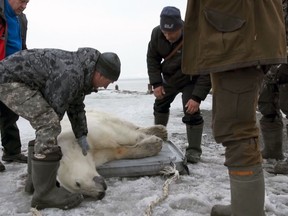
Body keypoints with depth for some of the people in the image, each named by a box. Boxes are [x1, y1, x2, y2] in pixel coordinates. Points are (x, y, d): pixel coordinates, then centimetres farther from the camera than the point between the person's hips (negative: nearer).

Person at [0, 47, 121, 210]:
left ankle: (36, 178, 29)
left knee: (47, 124, 17)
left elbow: (76, 106, 16)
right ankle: (44, 193, -15)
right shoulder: (71, 74, -25)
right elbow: (55, 109, -17)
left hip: (19, 80, 11)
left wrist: (81, 135, 13)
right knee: (49, 125, -21)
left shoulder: (82, 71, 7)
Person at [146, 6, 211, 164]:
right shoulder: (156, 33, -23)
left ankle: (194, 150, -4)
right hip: (169, 77, 5)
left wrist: (197, 97, -37)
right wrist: (156, 83, -15)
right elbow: (152, 58, -7)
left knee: (191, 112, -17)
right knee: (160, 104, 18)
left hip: (190, 79, -5)